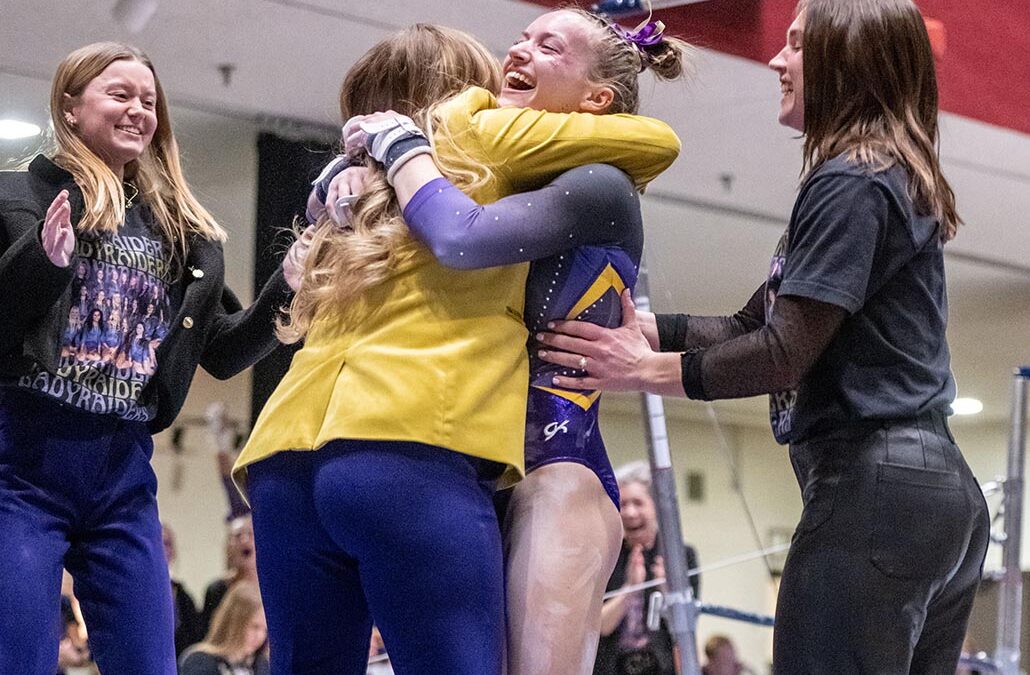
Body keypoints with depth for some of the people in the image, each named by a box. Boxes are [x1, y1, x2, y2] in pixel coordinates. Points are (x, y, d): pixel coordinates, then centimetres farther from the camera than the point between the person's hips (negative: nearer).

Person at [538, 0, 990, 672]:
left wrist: (647, 369, -3)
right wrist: (644, 327, 12)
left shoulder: (852, 184, -9)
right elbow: (753, 325, 21)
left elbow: (783, 355, -14)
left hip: (873, 486, -10)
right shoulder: (901, 181, 23)